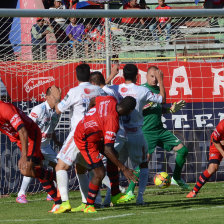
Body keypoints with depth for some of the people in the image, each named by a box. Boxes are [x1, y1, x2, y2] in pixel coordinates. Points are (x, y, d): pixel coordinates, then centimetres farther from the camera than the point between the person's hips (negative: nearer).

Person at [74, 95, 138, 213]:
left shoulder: (110, 100, -9)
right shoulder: (112, 121, -31)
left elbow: (93, 101, 14)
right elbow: (107, 150, -31)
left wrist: (90, 116, 34)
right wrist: (124, 169, -26)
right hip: (85, 140, -10)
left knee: (112, 158, 15)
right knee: (100, 173, -9)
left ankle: (115, 194, 19)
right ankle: (89, 206, 5)